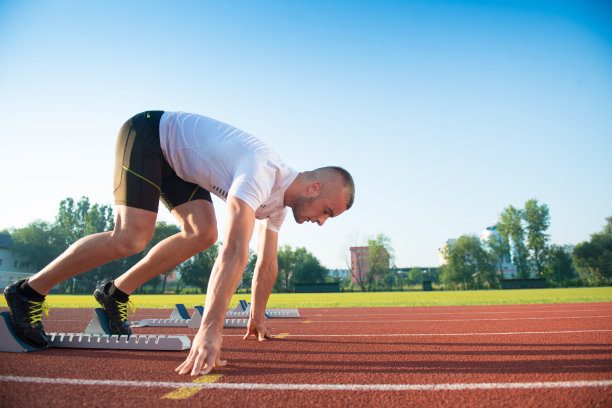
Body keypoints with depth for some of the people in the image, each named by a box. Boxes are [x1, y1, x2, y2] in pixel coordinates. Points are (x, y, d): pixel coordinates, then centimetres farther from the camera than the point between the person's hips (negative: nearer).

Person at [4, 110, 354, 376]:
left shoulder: (278, 203, -3)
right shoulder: (262, 173, -34)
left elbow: (267, 264, 5)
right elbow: (235, 251, -46)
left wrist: (257, 319, 10)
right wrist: (210, 331, -50)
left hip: (175, 159, 8)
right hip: (148, 132, -8)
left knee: (203, 233, -7)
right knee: (131, 238, -22)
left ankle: (116, 294, 5)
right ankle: (29, 292, -3)